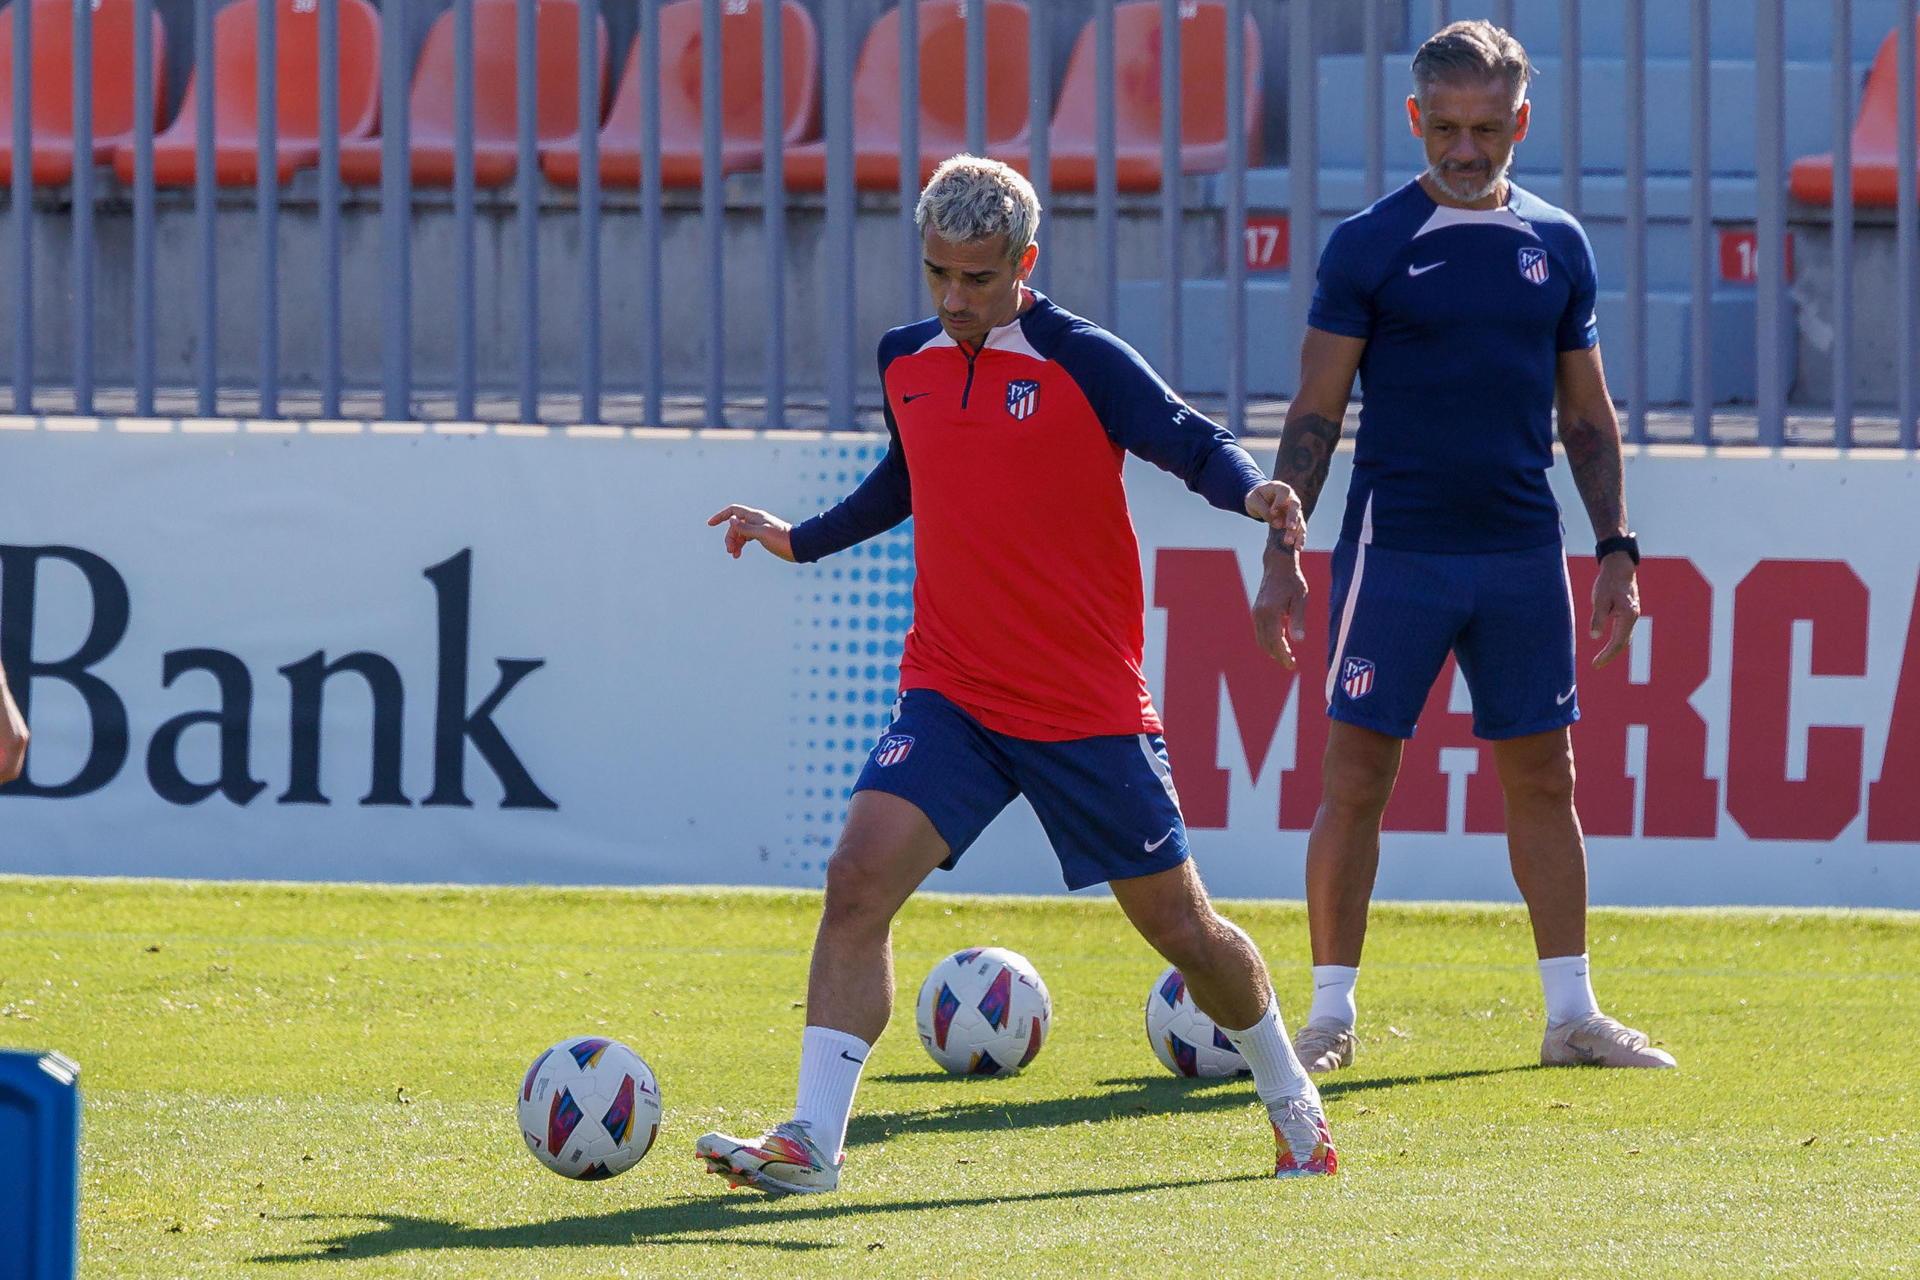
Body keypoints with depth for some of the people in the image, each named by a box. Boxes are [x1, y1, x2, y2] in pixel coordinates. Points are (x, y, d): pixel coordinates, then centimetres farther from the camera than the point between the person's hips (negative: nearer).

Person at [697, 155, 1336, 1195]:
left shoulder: (1084, 363, -10)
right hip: (950, 697, 3)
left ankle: (1290, 1099, 34)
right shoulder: (905, 364, 6)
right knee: (858, 878, -18)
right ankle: (811, 1142, -18)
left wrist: (1252, 490, -35)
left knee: (1181, 928, 8)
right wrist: (802, 540, 26)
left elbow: (1195, 445, -15)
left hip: (1089, 709, -3)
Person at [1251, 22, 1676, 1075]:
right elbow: (1314, 414, -1)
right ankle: (1330, 1014, 3)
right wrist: (1280, 552, -7)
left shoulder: (1556, 246, 9)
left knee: (1543, 779, 5)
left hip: (1522, 553, 3)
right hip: (1396, 548, -3)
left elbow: (1586, 416, 16)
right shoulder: (1369, 244, -1)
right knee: (1355, 780, -4)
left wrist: (1615, 549, 9)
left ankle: (1572, 1014, 11)